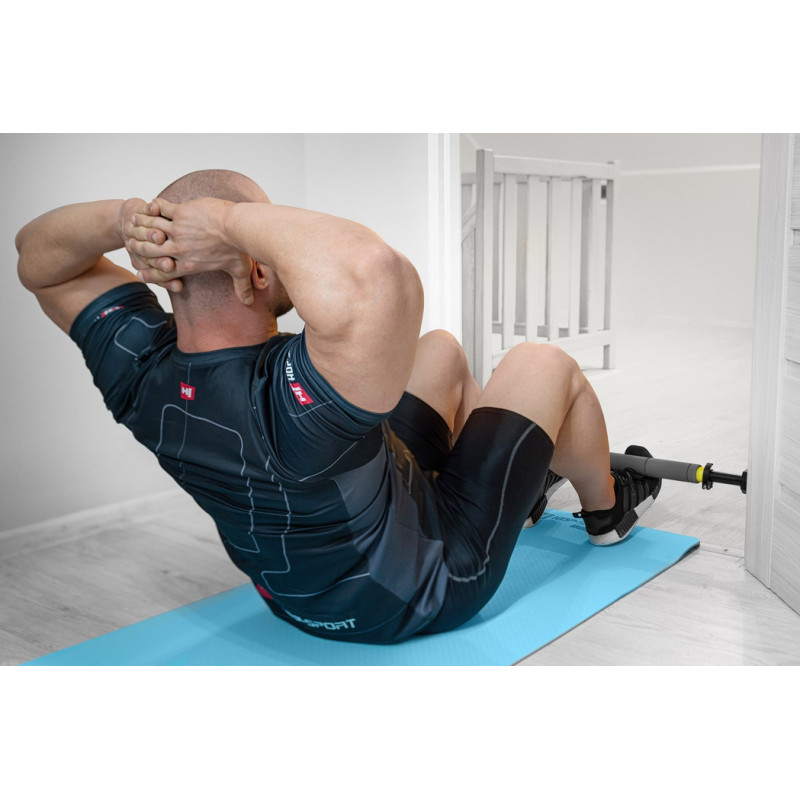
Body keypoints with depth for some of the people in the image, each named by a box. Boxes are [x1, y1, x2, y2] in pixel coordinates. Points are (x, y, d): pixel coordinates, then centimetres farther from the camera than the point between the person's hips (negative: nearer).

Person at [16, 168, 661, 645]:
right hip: (430, 590, -6)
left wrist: (126, 218, -26)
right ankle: (608, 508, 34)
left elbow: (37, 257, -5)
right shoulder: (288, 402, -43)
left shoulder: (140, 371, -21)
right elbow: (373, 274, -64)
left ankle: (525, 485, 47)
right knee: (542, 364, 4)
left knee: (443, 350, 19)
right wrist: (236, 218, -48)